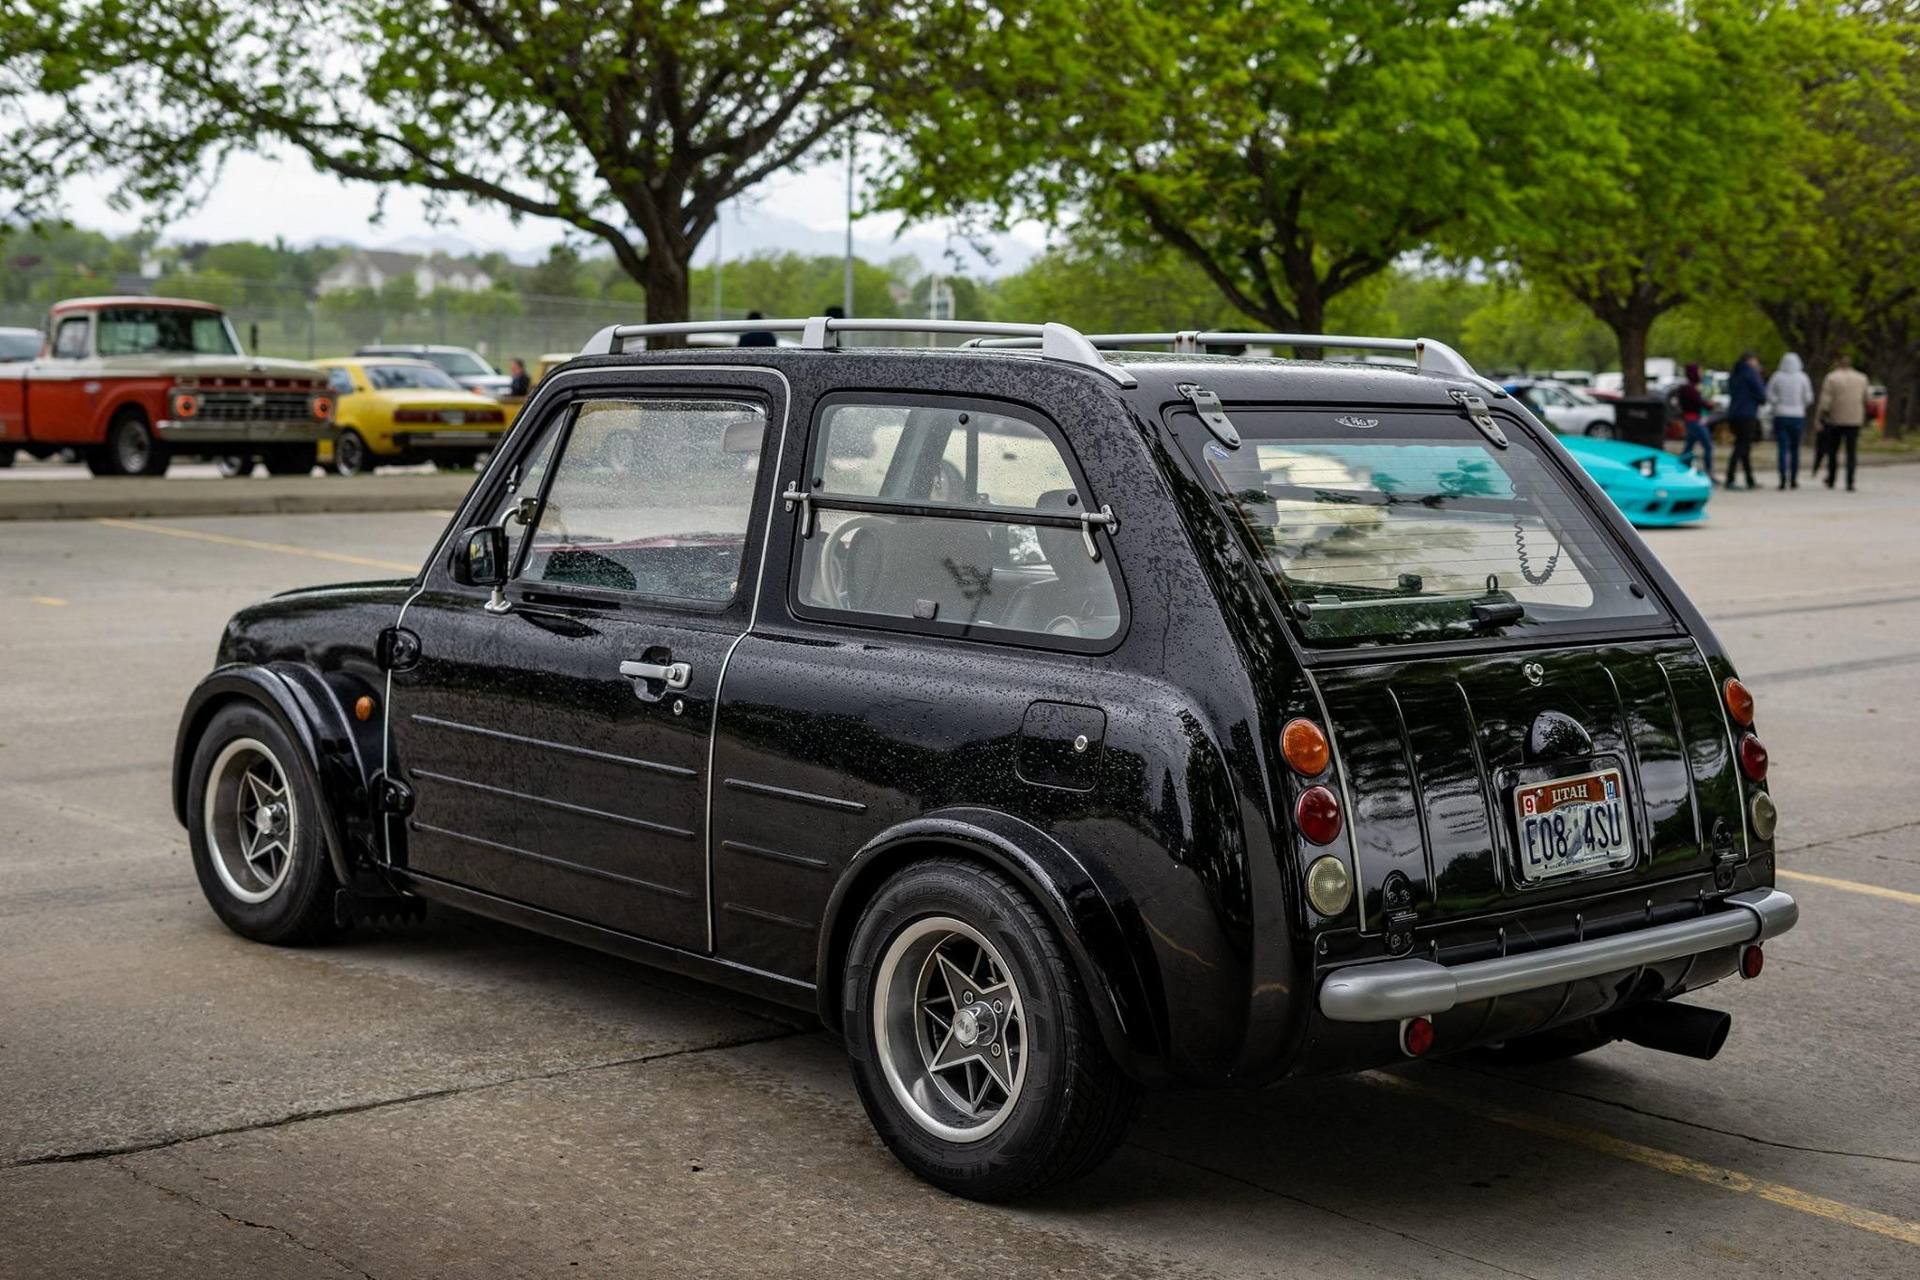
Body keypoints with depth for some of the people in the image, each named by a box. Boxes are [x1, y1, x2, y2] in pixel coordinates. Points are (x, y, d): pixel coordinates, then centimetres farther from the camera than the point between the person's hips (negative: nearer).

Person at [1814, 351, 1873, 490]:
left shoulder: (1831, 378, -8)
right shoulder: (1861, 378, 2)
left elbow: (1825, 401, -12)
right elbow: (1867, 398, 10)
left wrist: (1819, 418, -3)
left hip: (1835, 420, -1)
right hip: (1855, 420, 1)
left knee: (1833, 452, 13)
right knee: (1852, 451, 1)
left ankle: (1831, 480, 21)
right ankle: (1850, 482, -9)